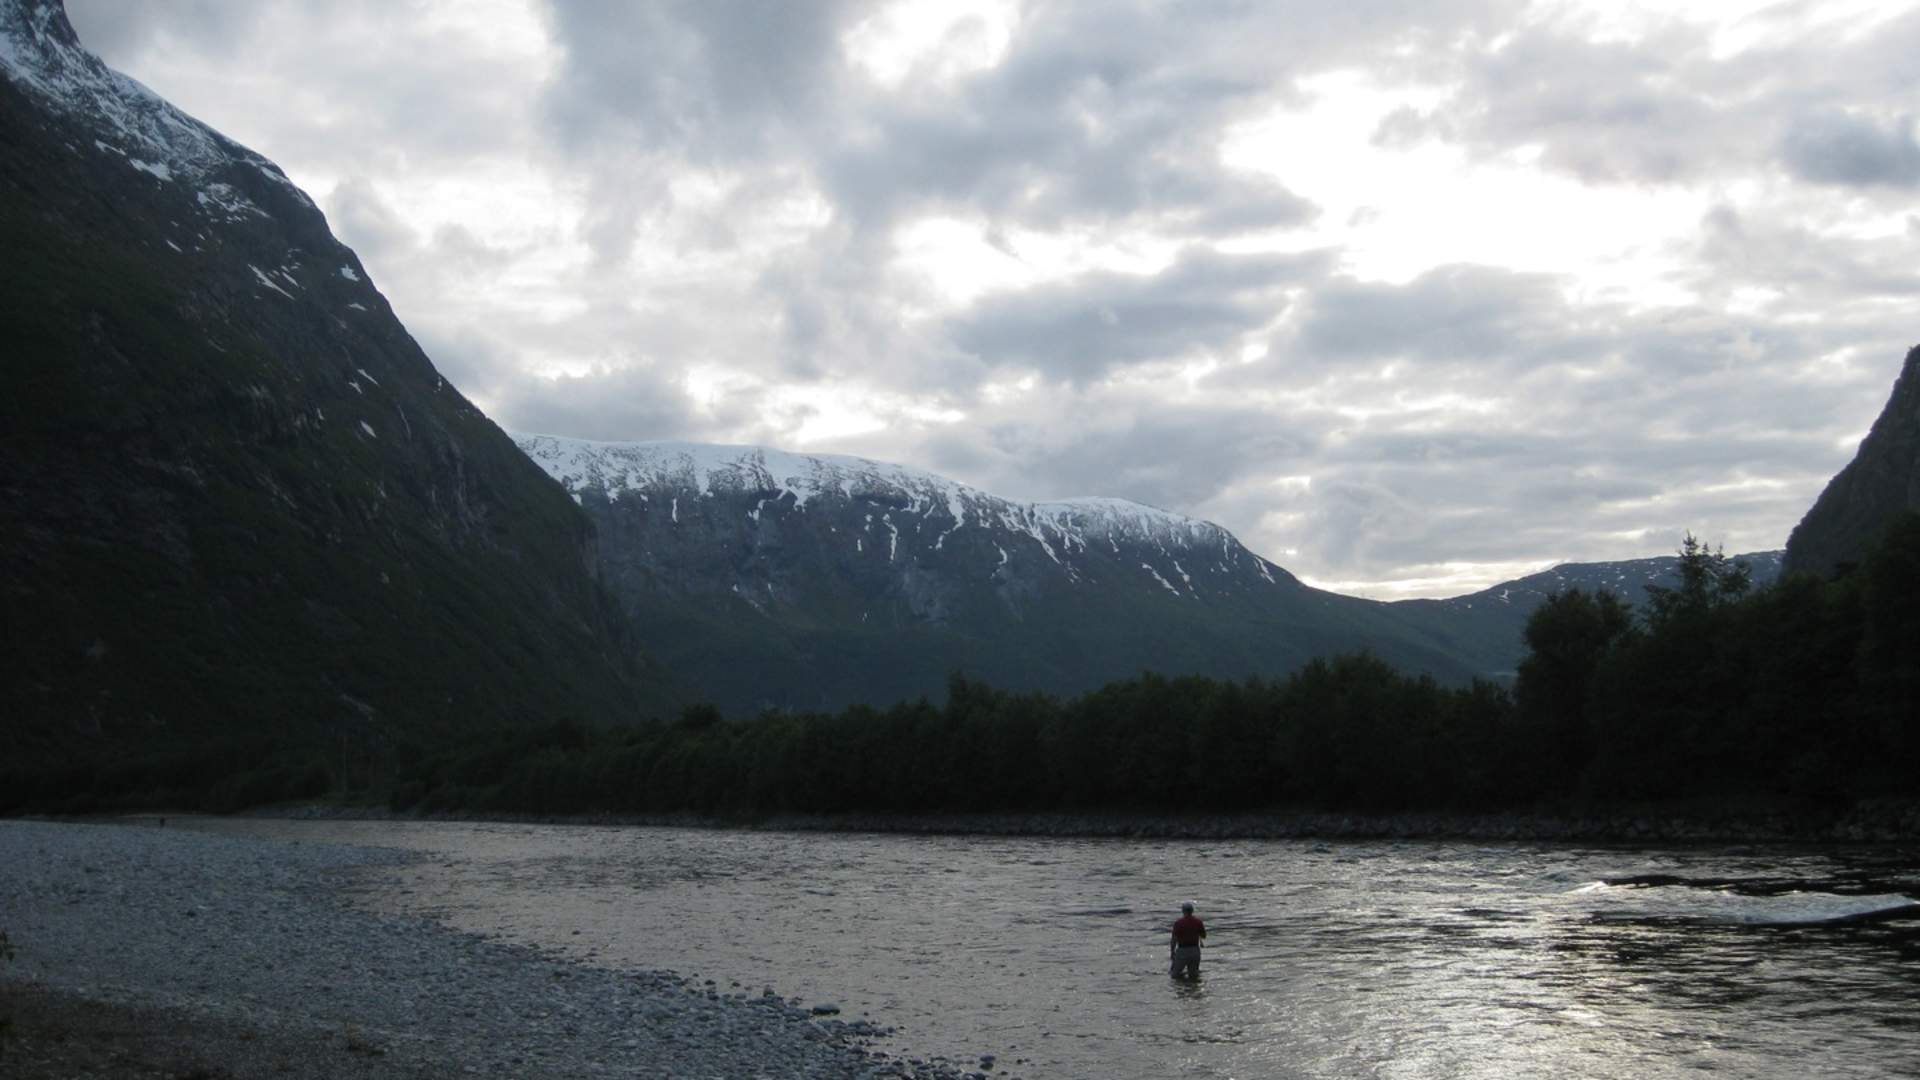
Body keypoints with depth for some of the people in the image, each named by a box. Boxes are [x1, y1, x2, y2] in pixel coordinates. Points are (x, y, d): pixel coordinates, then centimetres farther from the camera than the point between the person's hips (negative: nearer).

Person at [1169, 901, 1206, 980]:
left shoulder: (1178, 923, -9)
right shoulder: (1198, 922, -1)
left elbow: (1174, 940, -7)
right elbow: (1204, 936, 11)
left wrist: (1172, 952, 5)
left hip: (1182, 951, -3)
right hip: (1195, 951, 3)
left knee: (1175, 975, 11)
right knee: (1193, 976, 17)